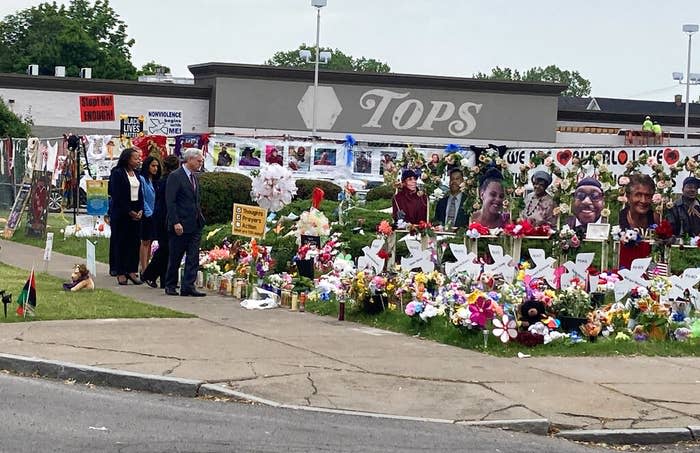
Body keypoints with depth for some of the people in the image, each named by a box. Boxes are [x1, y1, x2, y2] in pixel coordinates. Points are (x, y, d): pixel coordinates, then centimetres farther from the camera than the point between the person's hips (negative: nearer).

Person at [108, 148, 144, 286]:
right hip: (121, 213, -6)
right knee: (120, 242, -1)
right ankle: (120, 273, 4)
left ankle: (131, 271, 8)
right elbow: (116, 196, -12)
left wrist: (140, 210, 0)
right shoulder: (117, 173, -8)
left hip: (136, 213, 6)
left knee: (134, 242, 3)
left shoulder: (136, 174, 13)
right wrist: (129, 211, -13)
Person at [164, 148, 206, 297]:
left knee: (193, 258, 2)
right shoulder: (175, 176, -10)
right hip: (180, 226, -7)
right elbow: (170, 202, -15)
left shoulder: (194, 178, 15)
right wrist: (176, 222, -21)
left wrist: (200, 219, 13)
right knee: (175, 258, 4)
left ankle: (188, 287, 2)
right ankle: (170, 286, 15)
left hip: (195, 225, 7)